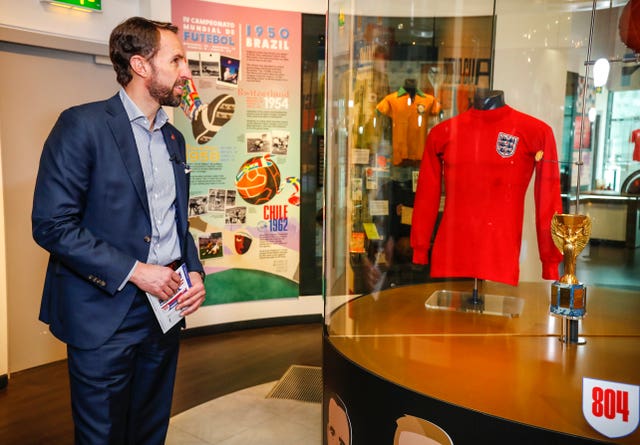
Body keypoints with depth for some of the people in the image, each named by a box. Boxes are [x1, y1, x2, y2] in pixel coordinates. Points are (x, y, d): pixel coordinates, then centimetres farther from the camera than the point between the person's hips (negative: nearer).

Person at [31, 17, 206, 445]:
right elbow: (52, 224, -16)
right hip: (106, 312, -6)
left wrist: (195, 271, 2)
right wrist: (133, 272, -18)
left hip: (167, 307, 6)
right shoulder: (82, 125, -10)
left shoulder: (174, 137, 12)